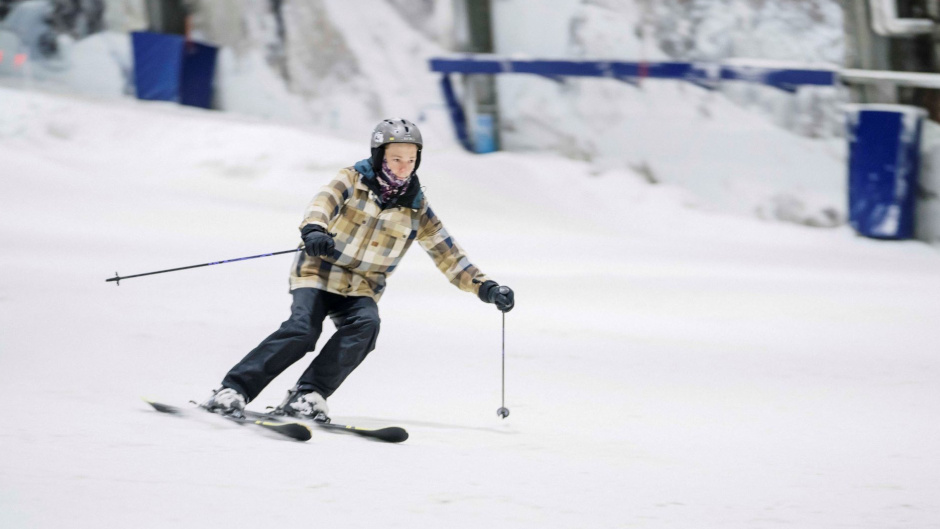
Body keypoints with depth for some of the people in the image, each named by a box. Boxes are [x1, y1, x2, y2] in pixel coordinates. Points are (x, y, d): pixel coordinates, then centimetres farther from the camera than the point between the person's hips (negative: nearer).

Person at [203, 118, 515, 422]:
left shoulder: (416, 210, 5)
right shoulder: (353, 181, -4)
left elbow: (448, 255, 9)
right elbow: (323, 202, -24)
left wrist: (485, 288, -1)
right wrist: (313, 230, -47)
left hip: (360, 290, 3)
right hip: (319, 274, -3)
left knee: (365, 325, -29)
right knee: (302, 330, -26)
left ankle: (307, 396, -29)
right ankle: (234, 390, -23)